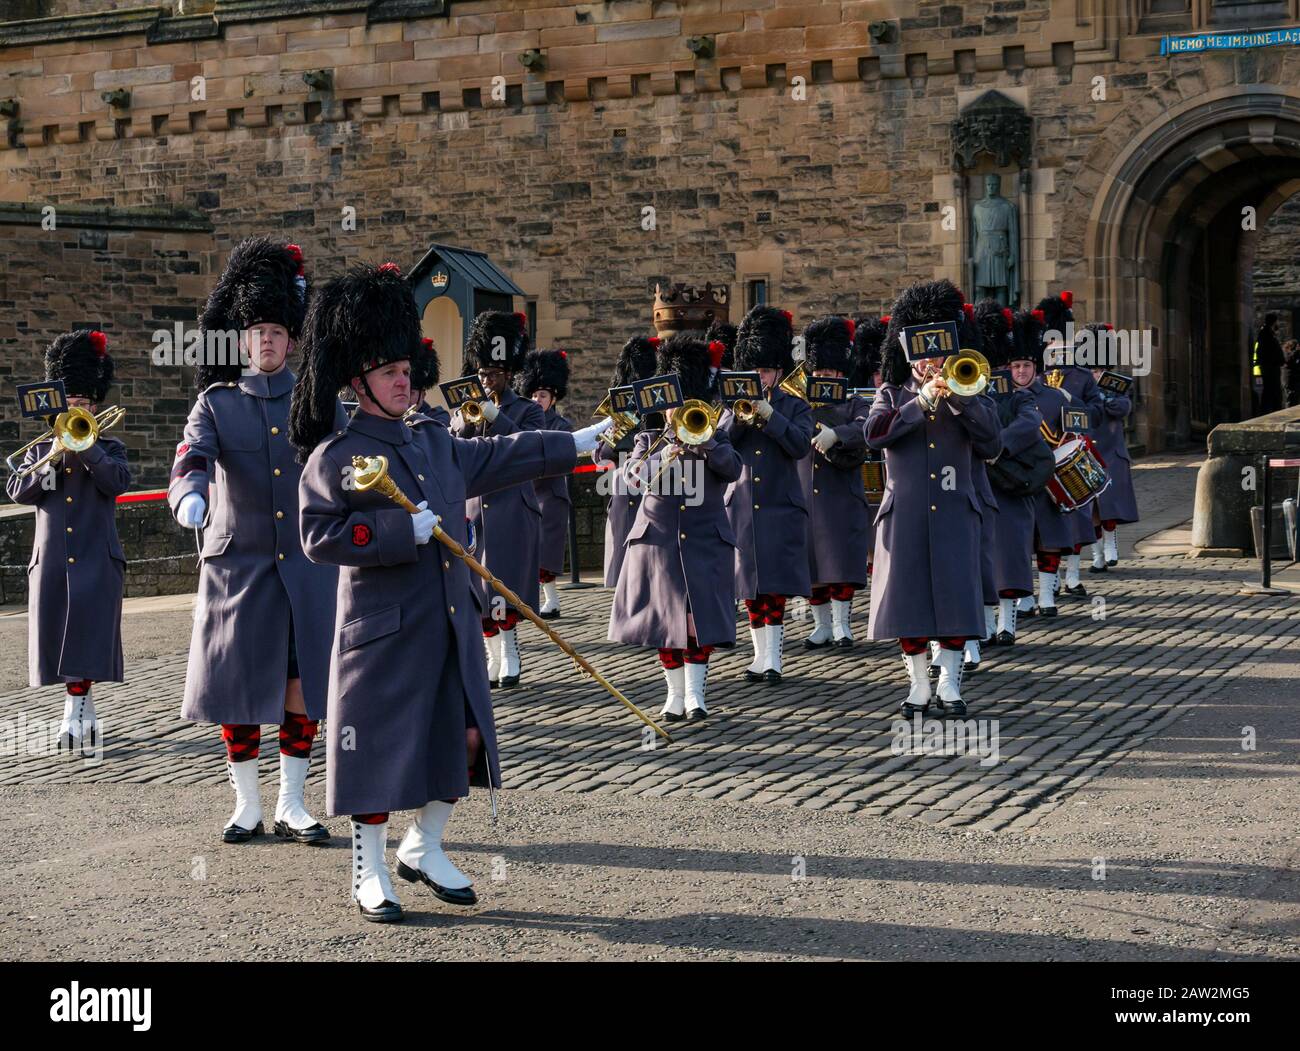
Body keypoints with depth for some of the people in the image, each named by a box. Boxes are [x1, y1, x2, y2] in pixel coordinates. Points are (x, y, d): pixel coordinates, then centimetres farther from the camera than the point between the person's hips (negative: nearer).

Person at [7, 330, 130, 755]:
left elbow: (118, 482, -11)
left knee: (86, 637, -10)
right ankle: (86, 712, 17)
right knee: (58, 637, 4)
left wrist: (86, 446, -16)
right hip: (51, 561, 3)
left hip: (96, 561, -3)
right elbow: (17, 491, 2)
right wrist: (52, 462, -10)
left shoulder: (109, 447, 9)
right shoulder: (40, 449, 15)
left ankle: (73, 717, -11)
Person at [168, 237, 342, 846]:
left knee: (303, 689, 2)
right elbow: (191, 458, -17)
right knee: (239, 689, 3)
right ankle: (247, 805, 16)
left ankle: (292, 805, 14)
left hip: (308, 564, 1)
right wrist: (189, 498, -38)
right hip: (238, 566, -1)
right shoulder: (216, 403, 0)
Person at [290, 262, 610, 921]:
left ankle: (424, 848, 28)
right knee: (380, 750, 0)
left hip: (449, 625, 7)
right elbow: (319, 536, -17)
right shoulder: (335, 455, -9)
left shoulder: (435, 442, 12)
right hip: (384, 631, -7)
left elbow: (500, 455, 25)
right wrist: (404, 529, -21)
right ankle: (370, 875, 13)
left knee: (464, 737, 10)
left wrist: (578, 443, 28)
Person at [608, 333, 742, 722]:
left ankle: (695, 691, 0)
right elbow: (635, 472, -11)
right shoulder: (649, 439, 8)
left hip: (705, 541, 0)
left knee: (700, 616, -7)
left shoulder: (715, 437, 10)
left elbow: (732, 469, -10)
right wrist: (664, 455, -28)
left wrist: (705, 442, -24)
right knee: (665, 617, 2)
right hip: (659, 539, 0)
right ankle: (675, 692, 11)